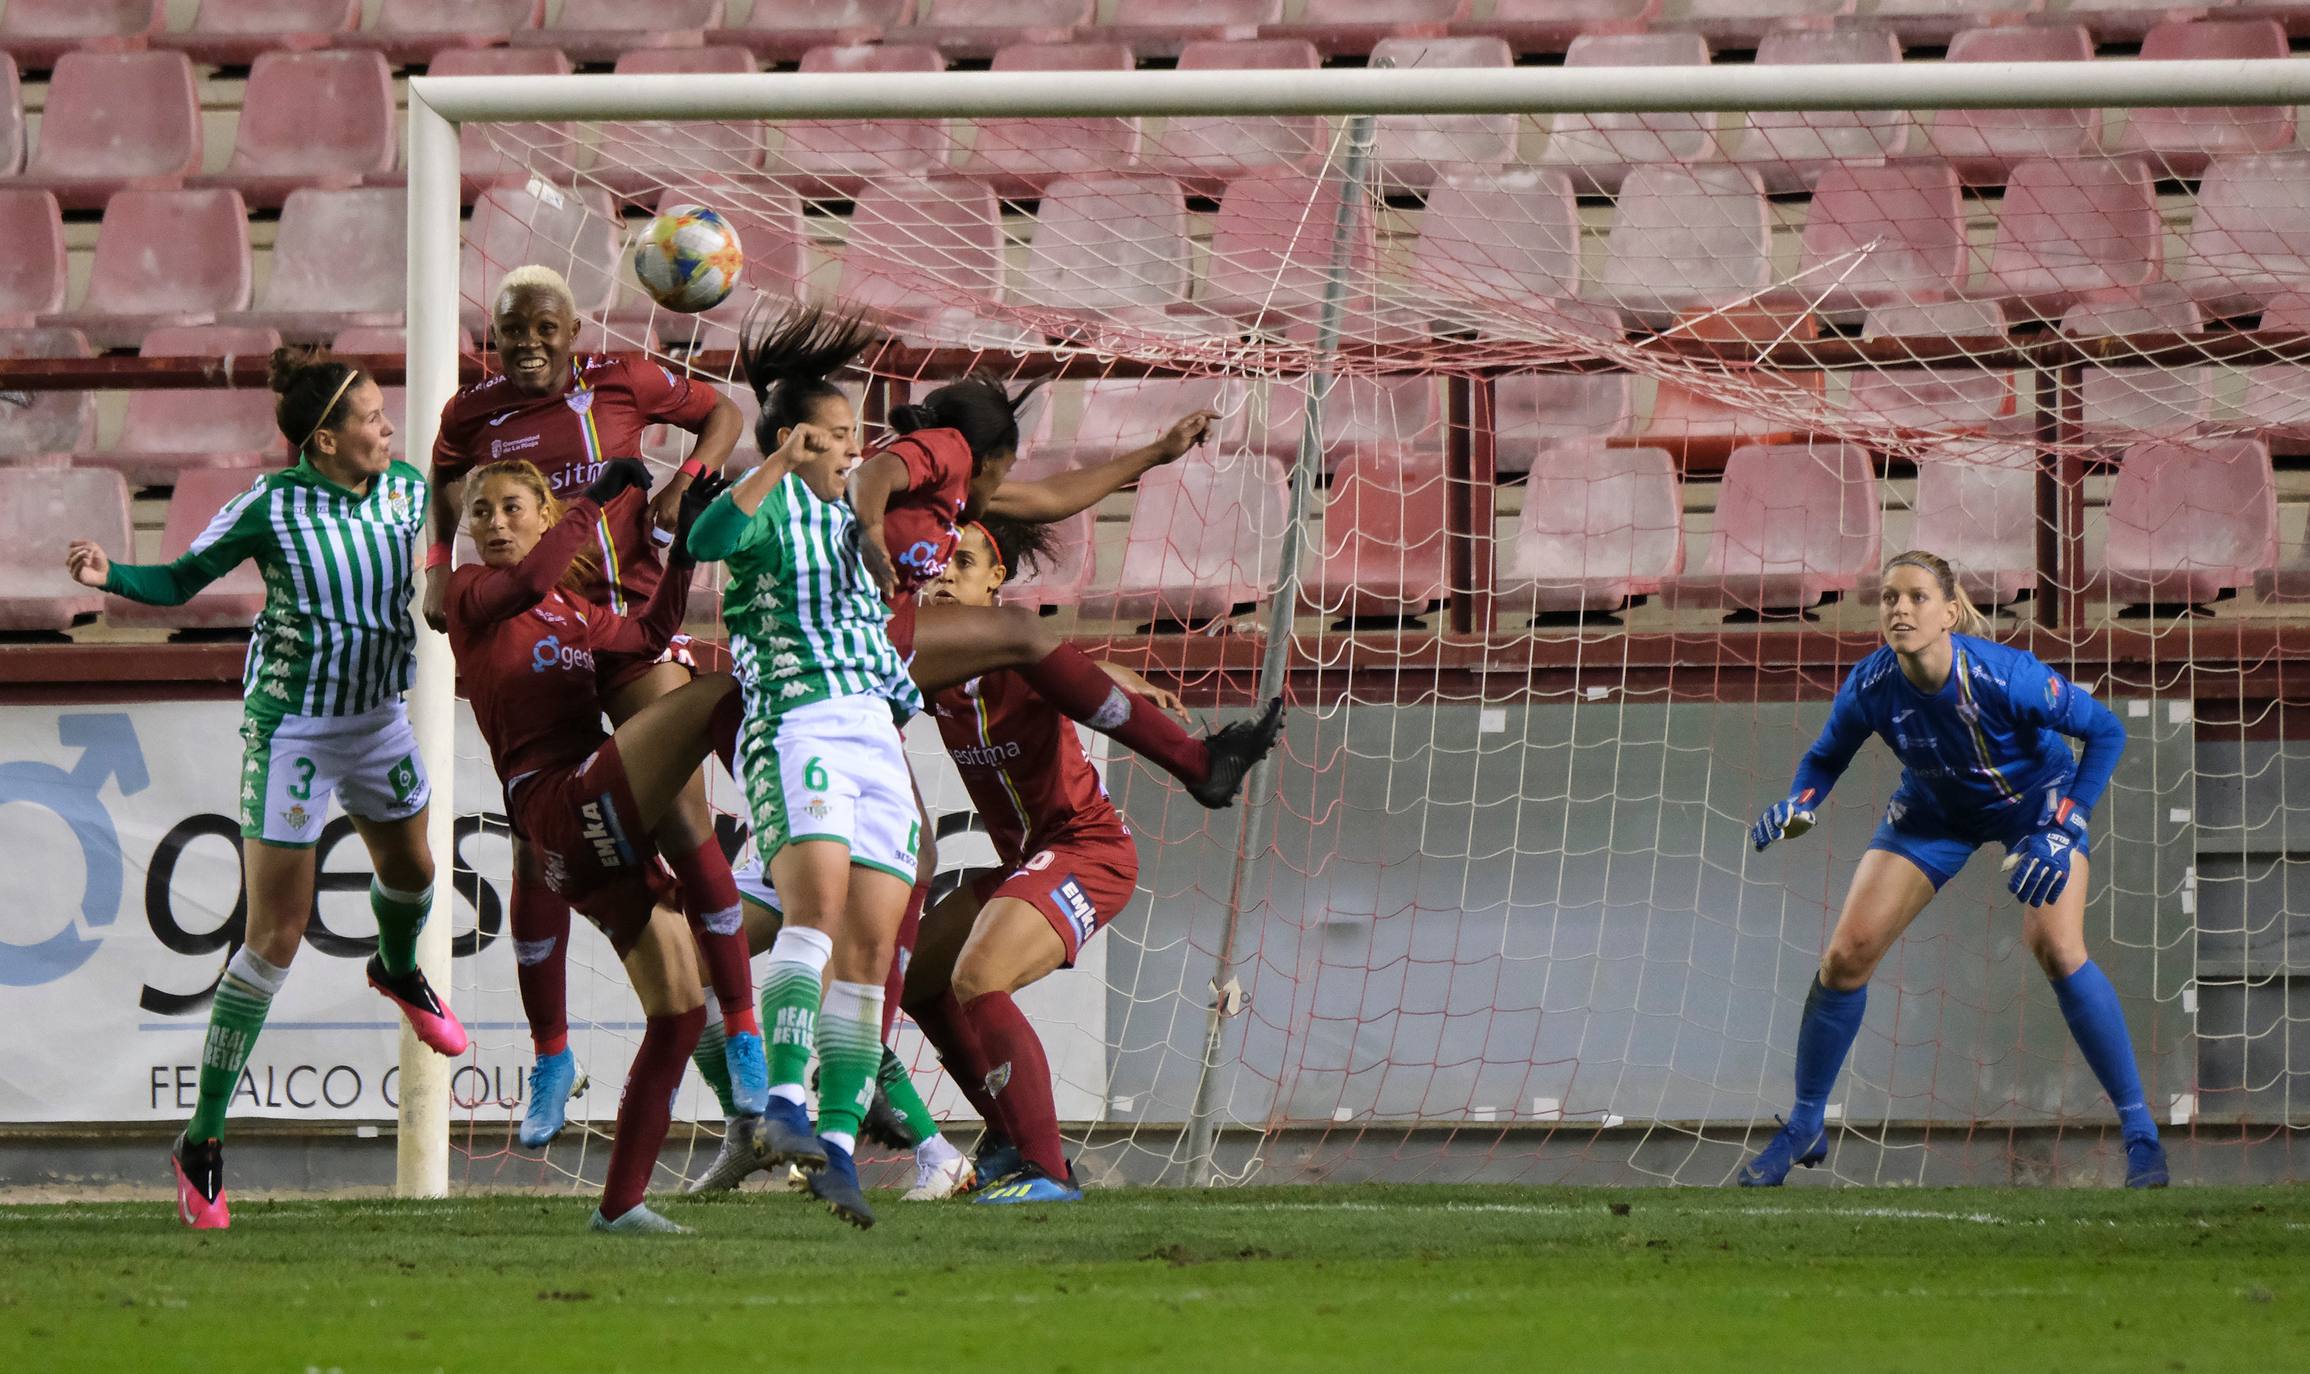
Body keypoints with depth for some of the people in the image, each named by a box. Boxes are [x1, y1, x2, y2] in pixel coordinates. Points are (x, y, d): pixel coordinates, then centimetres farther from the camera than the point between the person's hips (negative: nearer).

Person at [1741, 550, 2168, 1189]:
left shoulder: (2005, 675, -36)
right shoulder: (1870, 687, -26)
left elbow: (2106, 732, -24)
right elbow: (1826, 758, -5)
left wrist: (2063, 830, -32)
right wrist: (1798, 805, -27)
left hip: (2034, 799, -4)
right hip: (1934, 811, 4)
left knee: (2056, 948, -25)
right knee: (1846, 954, -5)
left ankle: (2140, 1130, -13)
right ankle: (1804, 1128, 14)